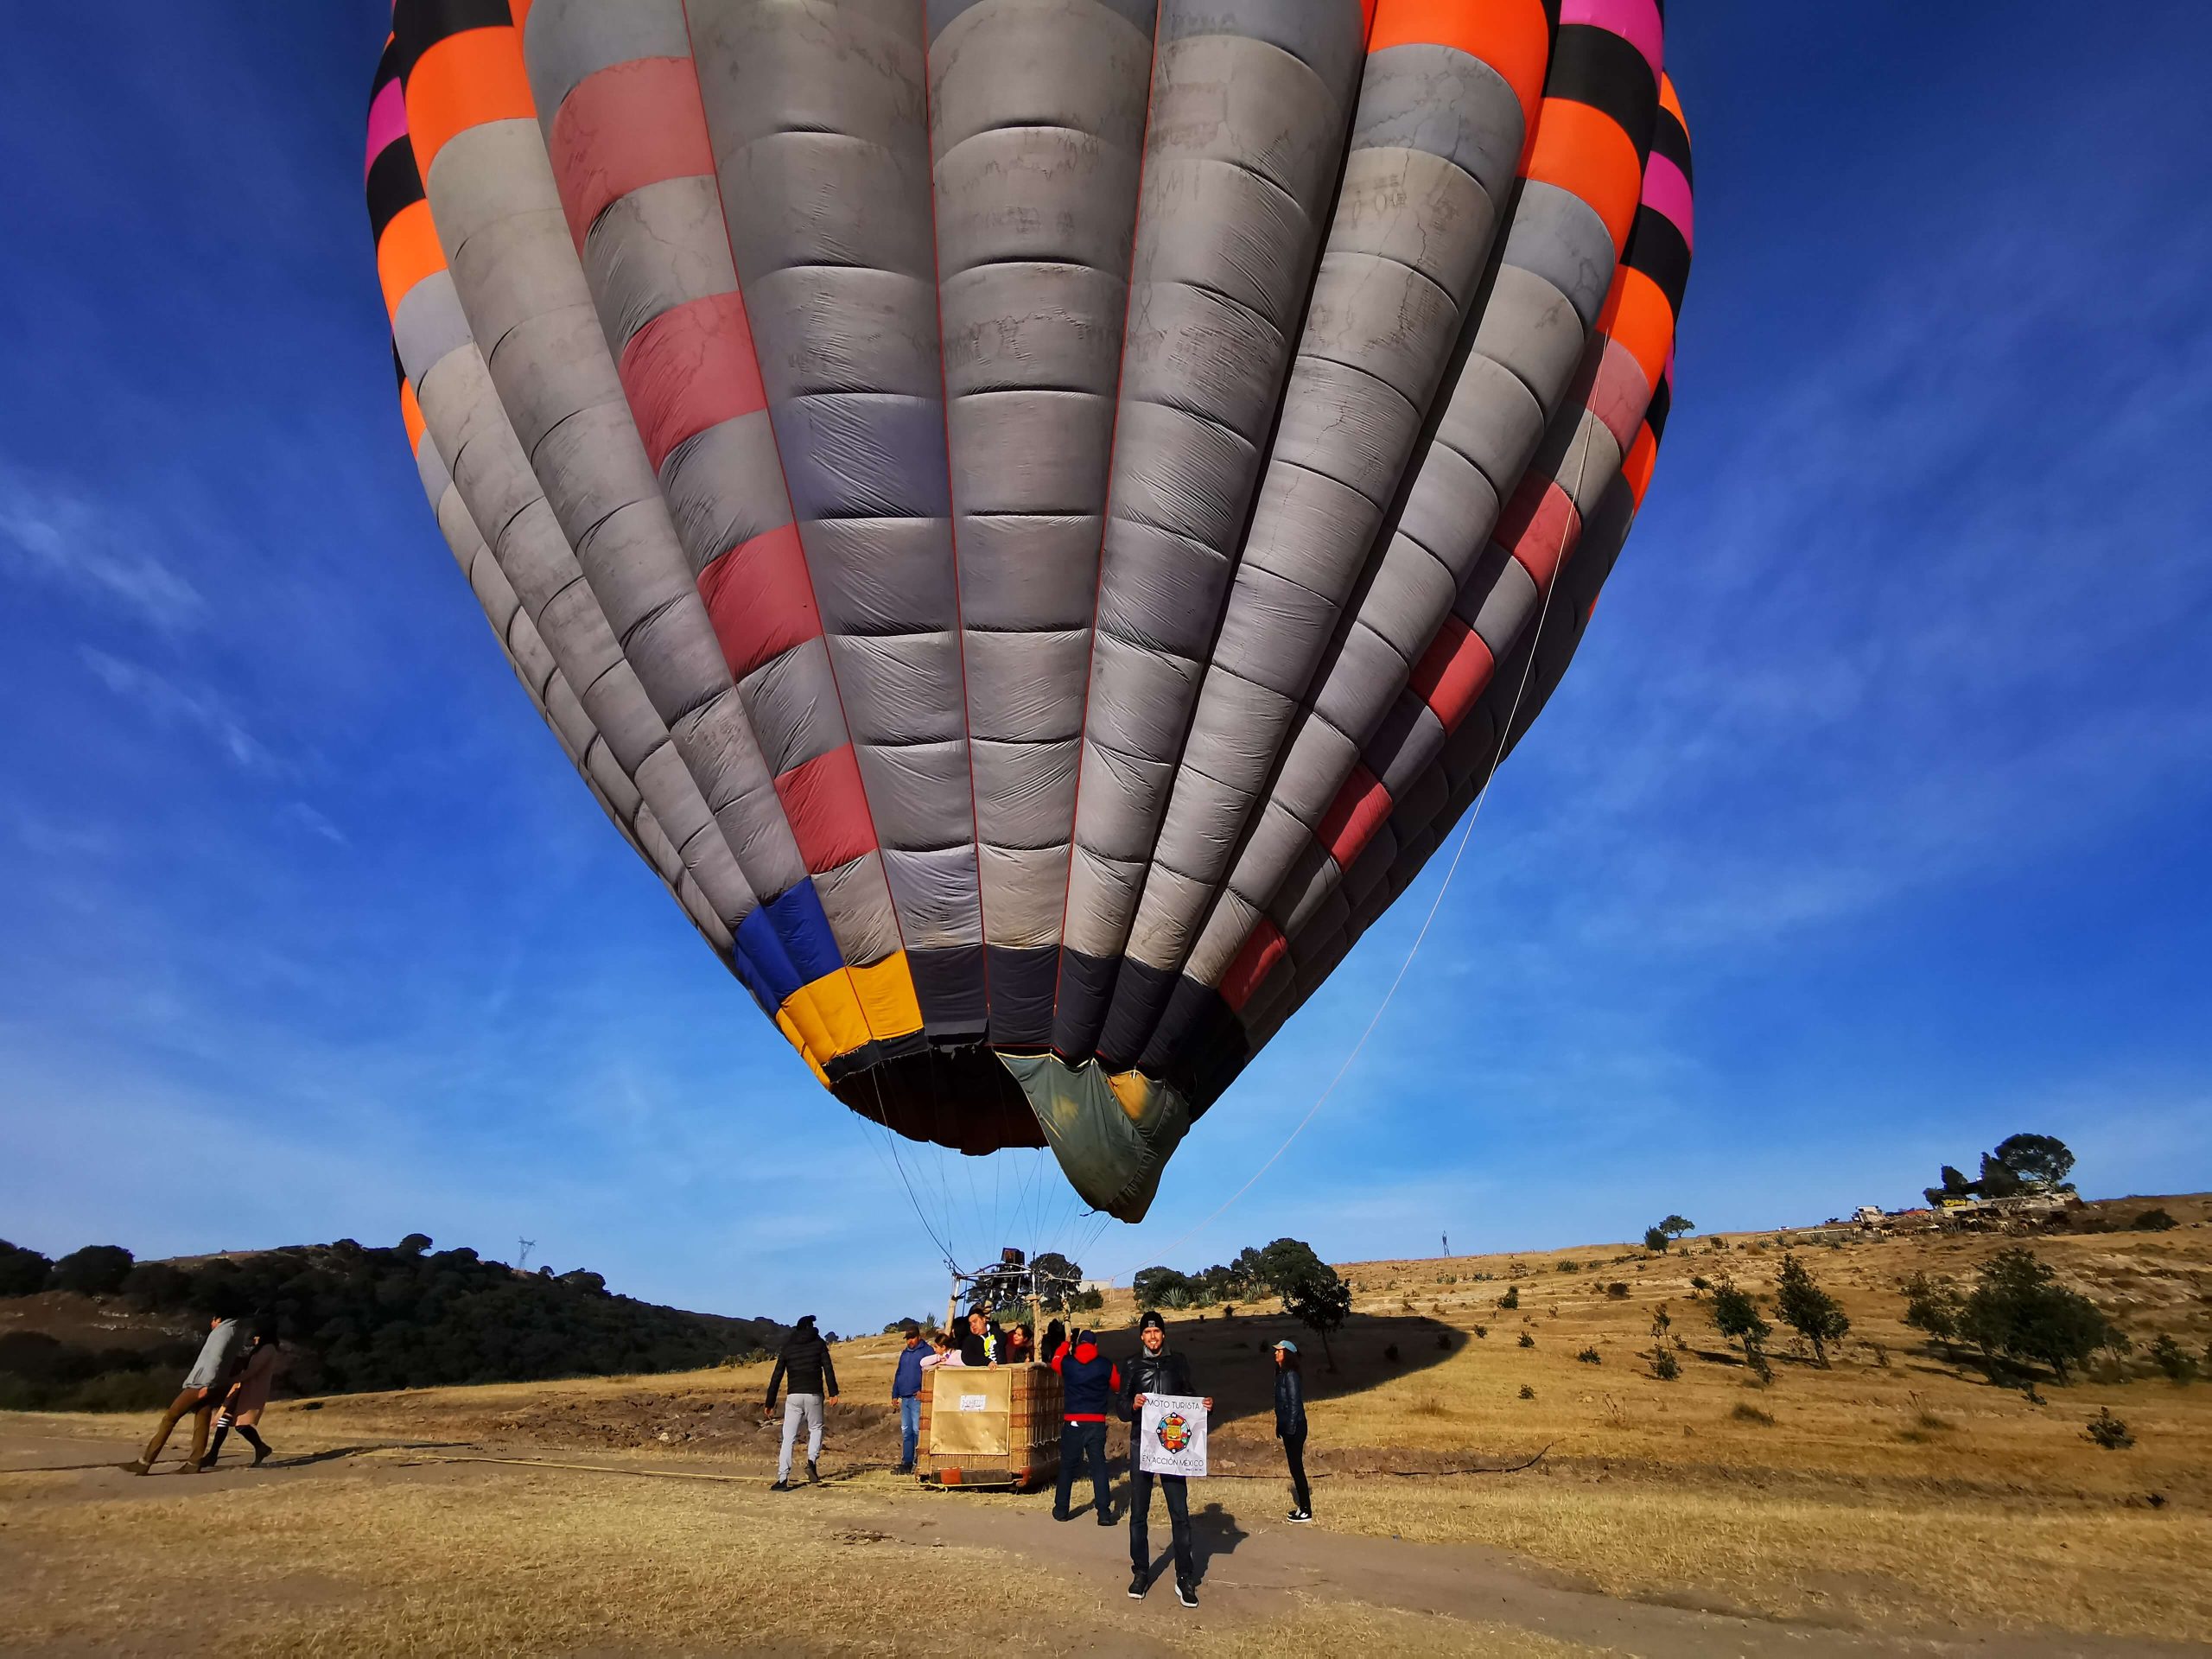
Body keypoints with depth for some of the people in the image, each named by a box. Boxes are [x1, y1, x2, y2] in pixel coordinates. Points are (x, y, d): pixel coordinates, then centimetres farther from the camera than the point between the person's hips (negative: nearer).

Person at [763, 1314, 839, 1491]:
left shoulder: (787, 1347, 11)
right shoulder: (819, 1344, 5)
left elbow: (776, 1377, 9)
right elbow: (828, 1369, -5)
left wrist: (770, 1402, 14)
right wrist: (833, 1392, -6)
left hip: (793, 1396, 1)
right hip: (814, 1395, -1)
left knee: (788, 1438, 4)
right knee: (816, 1429, 18)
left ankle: (782, 1479, -3)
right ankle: (812, 1460, -4)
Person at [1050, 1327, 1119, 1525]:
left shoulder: (1067, 1364, -1)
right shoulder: (1106, 1365, -3)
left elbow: (1055, 1360, 22)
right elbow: (1118, 1386, 10)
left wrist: (1066, 1342, 33)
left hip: (1072, 1422, 1)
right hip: (1097, 1423, -1)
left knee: (1067, 1466, 13)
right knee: (1099, 1466, 4)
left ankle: (1061, 1510, 20)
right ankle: (1104, 1513, -1)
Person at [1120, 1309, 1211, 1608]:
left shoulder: (1178, 1363, 5)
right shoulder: (1133, 1367, 4)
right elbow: (1122, 1411, 2)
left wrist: (1207, 1406, -13)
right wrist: (1133, 1404, -20)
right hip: (1141, 1445, 0)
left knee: (1180, 1513, -1)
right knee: (1138, 1513, 6)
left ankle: (1185, 1578, 8)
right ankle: (1141, 1573, 19)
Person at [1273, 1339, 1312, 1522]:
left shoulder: (1290, 1376, -18)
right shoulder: (1281, 1374, 9)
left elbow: (1294, 1403, -20)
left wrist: (1290, 1430, -19)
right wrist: (1280, 1427, 18)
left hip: (1294, 1428, -9)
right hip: (1287, 1426, 9)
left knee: (1296, 1468, -2)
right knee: (1295, 1468, 15)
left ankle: (1306, 1512, 7)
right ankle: (1302, 1507, 24)